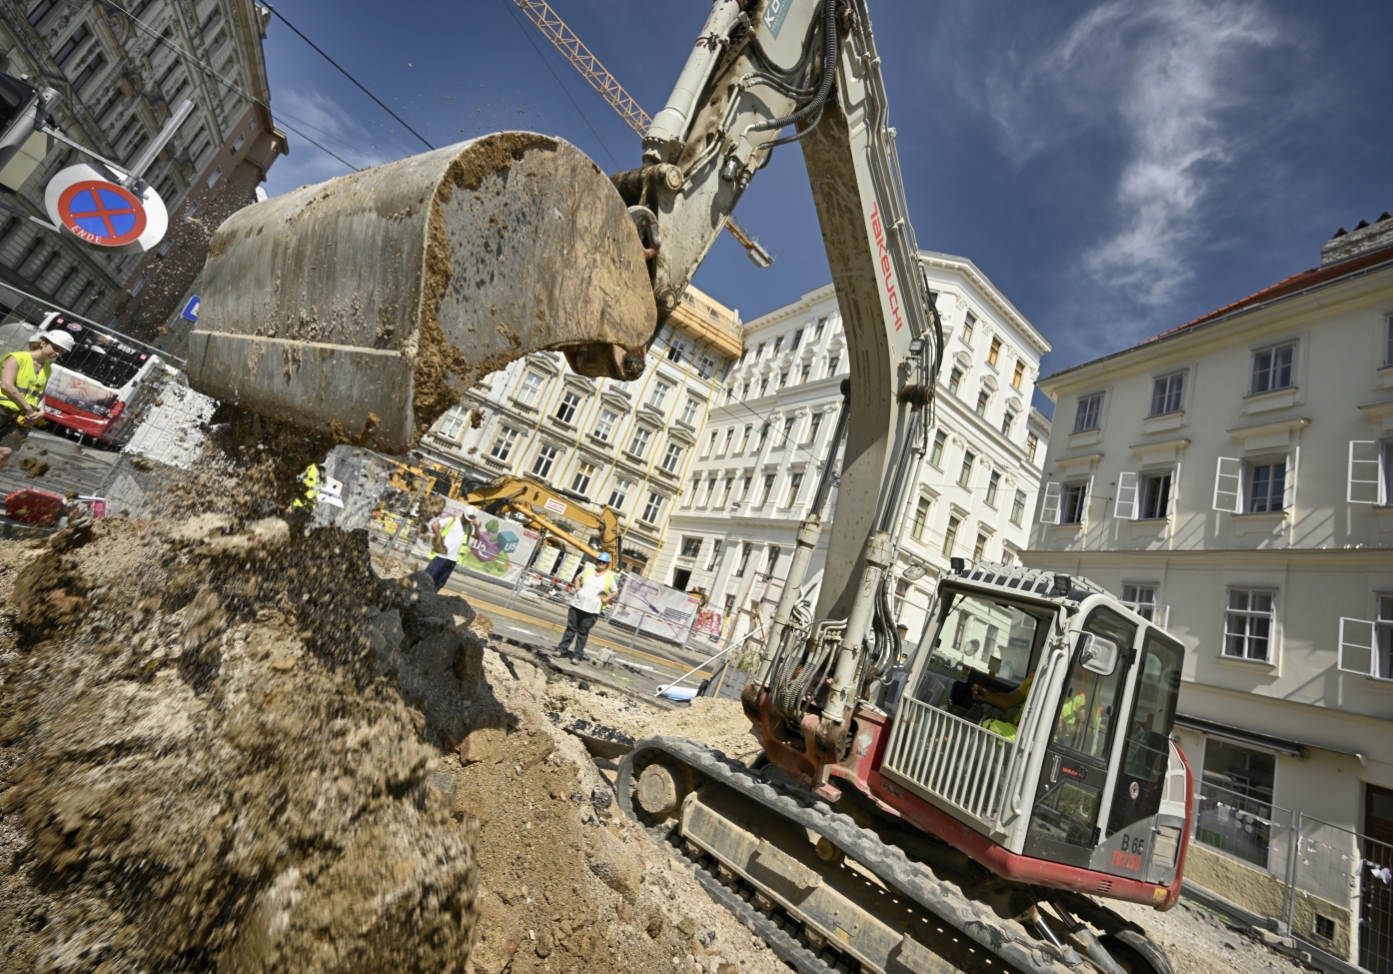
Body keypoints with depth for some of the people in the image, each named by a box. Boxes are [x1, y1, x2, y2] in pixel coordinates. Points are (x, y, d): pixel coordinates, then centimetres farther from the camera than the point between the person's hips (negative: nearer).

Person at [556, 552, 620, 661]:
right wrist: (577, 588, 5)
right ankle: (563, 649, 20)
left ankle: (578, 655, 10)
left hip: (592, 610, -2)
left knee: (583, 633, 3)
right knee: (571, 628, 10)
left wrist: (605, 600, -3)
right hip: (577, 605, 2)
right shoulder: (588, 570, 6)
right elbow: (577, 578, 20)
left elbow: (615, 592, 6)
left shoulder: (609, 577, -2)